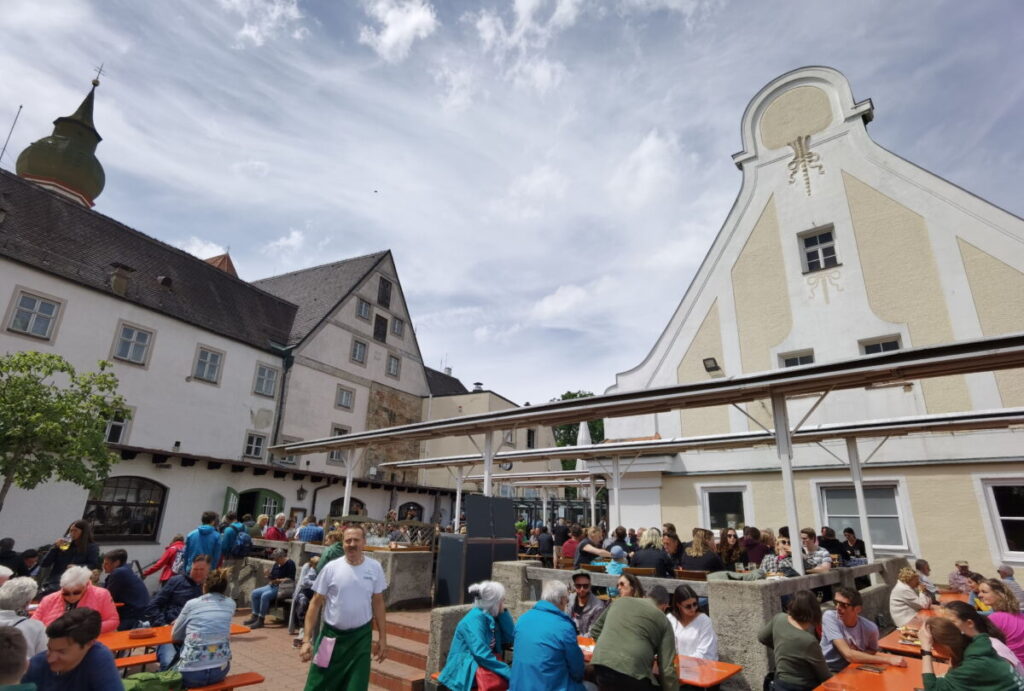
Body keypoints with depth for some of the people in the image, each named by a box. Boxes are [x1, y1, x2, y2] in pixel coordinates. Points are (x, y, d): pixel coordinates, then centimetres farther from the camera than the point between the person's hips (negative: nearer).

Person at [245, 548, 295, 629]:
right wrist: (268, 575, -5)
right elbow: (271, 579, 17)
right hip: (272, 586, 9)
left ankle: (260, 620, -20)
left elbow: (291, 580, -17)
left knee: (265, 595, -28)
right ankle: (255, 616, 1)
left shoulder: (290, 564, -10)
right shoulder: (276, 564, 13)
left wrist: (279, 580, -25)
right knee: (255, 593, -3)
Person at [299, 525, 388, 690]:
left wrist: (382, 637, 4)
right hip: (331, 634, 0)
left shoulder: (375, 568, -6)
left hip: (361, 636, 0)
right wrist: (306, 639, -8)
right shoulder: (331, 568, -10)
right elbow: (316, 603, -4)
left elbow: (378, 603, 3)